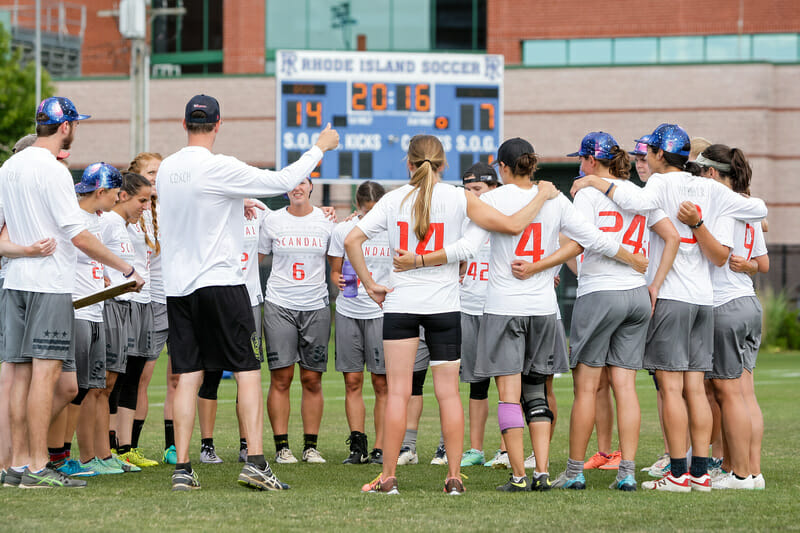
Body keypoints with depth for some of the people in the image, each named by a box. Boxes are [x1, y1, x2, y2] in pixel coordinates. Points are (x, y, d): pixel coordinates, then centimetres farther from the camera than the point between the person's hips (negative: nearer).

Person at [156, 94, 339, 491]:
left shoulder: (165, 170, 7)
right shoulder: (219, 168, -13)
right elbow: (282, 181, -11)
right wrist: (320, 147, 1)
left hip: (177, 287, 6)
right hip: (220, 283, -6)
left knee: (187, 376, 5)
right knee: (248, 369, 1)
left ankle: (182, 469, 1)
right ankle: (255, 461, -8)